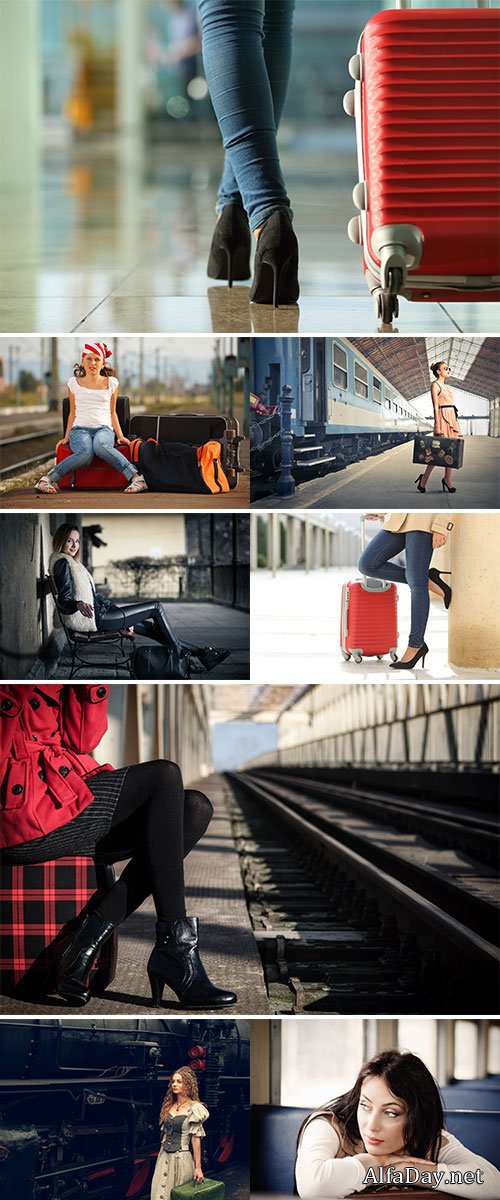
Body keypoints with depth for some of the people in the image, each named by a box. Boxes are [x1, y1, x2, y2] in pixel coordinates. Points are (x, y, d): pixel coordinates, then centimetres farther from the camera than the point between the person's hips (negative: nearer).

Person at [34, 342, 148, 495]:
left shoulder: (112, 383, 14)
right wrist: (66, 437, 13)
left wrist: (120, 436, 9)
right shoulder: (74, 383, 14)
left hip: (104, 428, 0)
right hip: (80, 429, 0)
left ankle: (135, 477, -46)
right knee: (85, 453, -39)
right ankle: (48, 479, -35)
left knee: (100, 446, -41)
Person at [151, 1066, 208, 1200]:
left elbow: (196, 1139, -12)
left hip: (181, 1158, -6)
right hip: (164, 1157, 6)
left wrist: (198, 1168, -13)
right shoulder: (169, 1106, 9)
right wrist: (159, 1157, 15)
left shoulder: (194, 1108, -10)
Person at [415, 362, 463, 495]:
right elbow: (435, 407, -11)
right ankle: (424, 479, -3)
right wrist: (438, 427, -17)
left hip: (452, 418, 8)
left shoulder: (447, 387, 20)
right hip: (443, 417, -8)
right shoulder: (435, 385, -4)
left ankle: (447, 480, 5)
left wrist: (456, 424, 17)